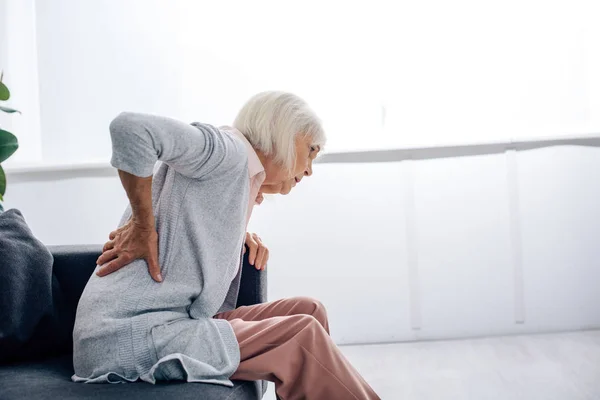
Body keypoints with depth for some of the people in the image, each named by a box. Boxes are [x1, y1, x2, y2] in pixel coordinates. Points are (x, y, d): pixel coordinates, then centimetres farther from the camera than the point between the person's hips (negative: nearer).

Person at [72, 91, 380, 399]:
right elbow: (131, 128, -24)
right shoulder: (227, 148, -10)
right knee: (302, 334, -15)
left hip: (172, 324, 9)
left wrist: (240, 237, 9)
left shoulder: (244, 182, 17)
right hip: (129, 337, -9)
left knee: (307, 311, 4)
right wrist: (144, 227, -17)